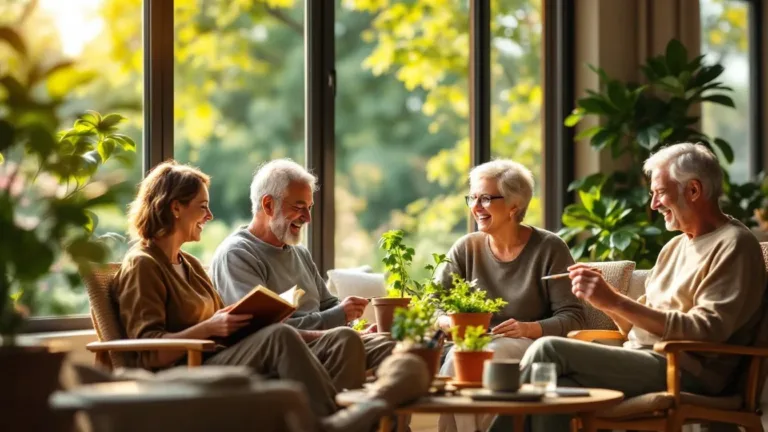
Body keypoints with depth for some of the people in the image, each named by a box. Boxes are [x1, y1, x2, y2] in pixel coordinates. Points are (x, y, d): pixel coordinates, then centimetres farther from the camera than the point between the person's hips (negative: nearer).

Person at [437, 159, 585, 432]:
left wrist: (530, 328, -23)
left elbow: (572, 317, -6)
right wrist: (449, 321, -18)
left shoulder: (549, 248, 0)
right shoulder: (466, 248, 11)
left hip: (532, 346, -3)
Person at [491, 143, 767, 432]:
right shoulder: (675, 247, 24)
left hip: (685, 371, -7)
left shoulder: (734, 245, -4)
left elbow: (706, 330, -16)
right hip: (643, 360, 7)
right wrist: (603, 296, 1)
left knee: (548, 351, -19)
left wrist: (616, 301, -18)